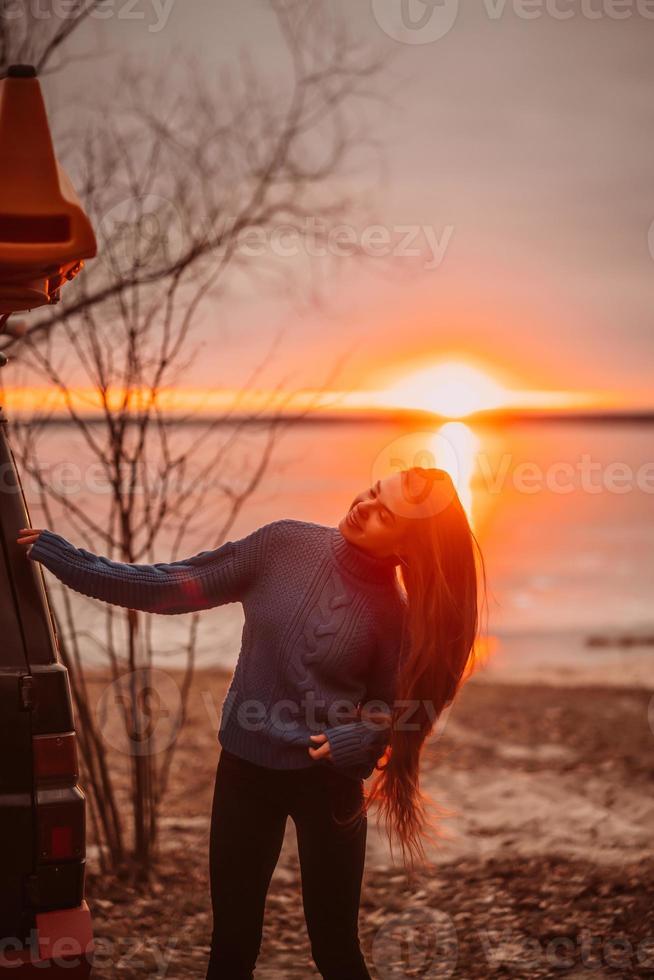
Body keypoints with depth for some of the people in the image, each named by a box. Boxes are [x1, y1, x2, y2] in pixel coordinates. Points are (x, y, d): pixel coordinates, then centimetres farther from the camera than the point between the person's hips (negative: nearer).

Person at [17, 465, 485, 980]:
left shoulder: (395, 613, -10)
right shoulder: (286, 545, -7)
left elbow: (393, 710, 3)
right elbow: (173, 586, -3)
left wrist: (358, 739, -19)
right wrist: (57, 554, -5)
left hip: (328, 780, -2)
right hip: (244, 768, 2)